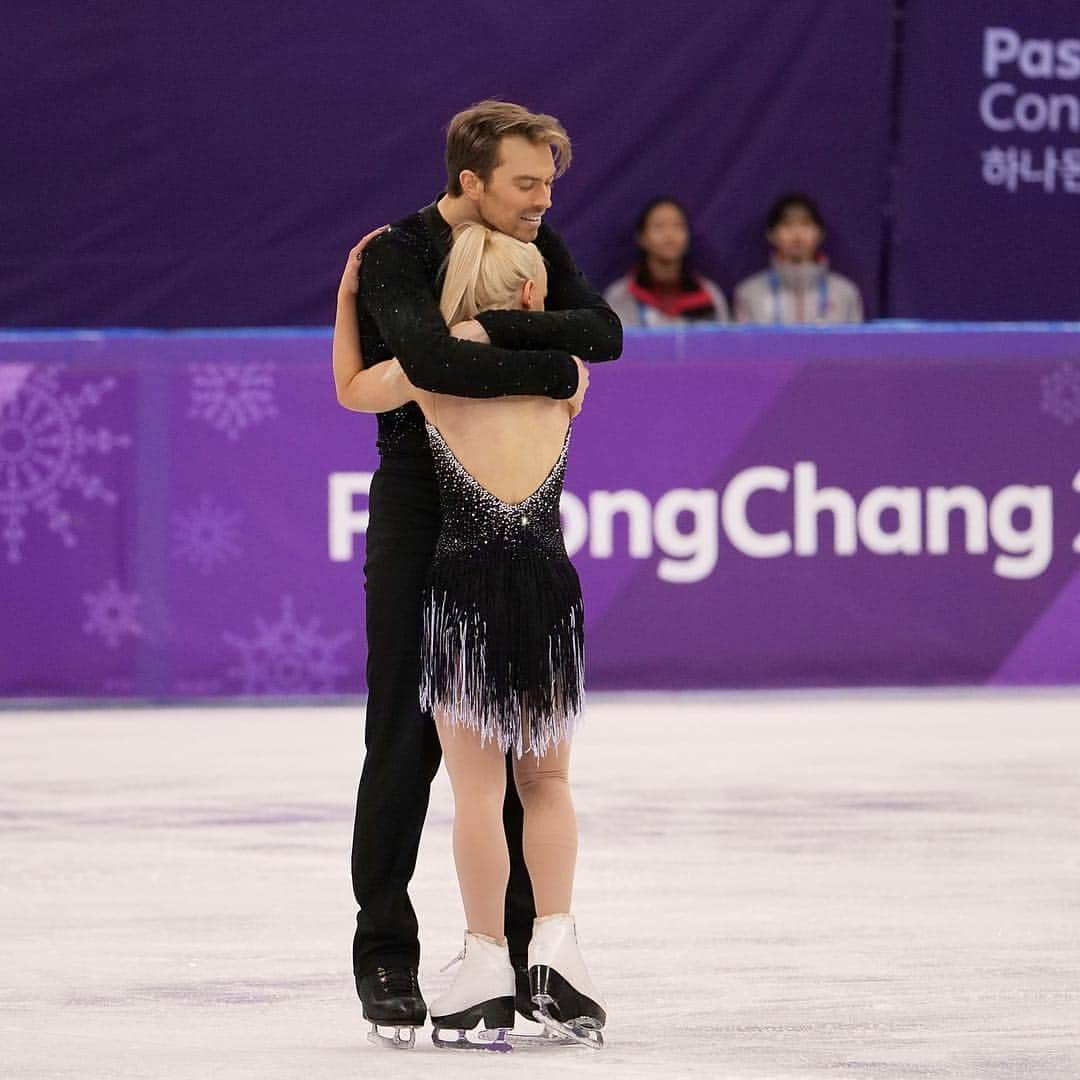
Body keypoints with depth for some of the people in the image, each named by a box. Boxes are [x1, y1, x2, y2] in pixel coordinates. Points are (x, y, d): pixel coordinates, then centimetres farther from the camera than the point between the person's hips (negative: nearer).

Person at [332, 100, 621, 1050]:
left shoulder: (539, 250, 4)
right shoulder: (397, 257, -13)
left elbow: (603, 332, -12)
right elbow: (432, 362, -31)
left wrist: (495, 327, -23)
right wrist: (556, 372, -23)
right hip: (419, 516, -5)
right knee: (407, 740, -3)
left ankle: (516, 953, 11)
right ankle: (385, 957, 4)